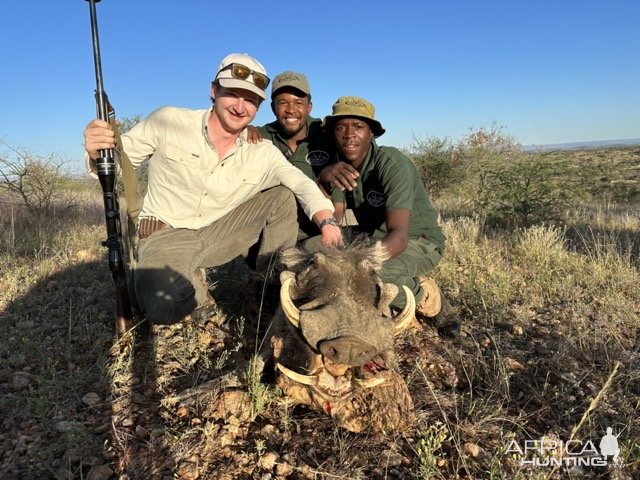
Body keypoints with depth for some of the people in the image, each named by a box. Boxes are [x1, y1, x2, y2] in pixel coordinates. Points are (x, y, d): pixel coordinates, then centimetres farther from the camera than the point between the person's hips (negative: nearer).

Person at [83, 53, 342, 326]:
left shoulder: (263, 153, -4)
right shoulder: (168, 122, -11)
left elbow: (304, 186, -11)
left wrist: (326, 222, -31)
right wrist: (97, 152, -27)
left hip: (219, 233, 4)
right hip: (167, 235, -3)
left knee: (283, 196, -9)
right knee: (166, 305, -34)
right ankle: (193, 287, 3)